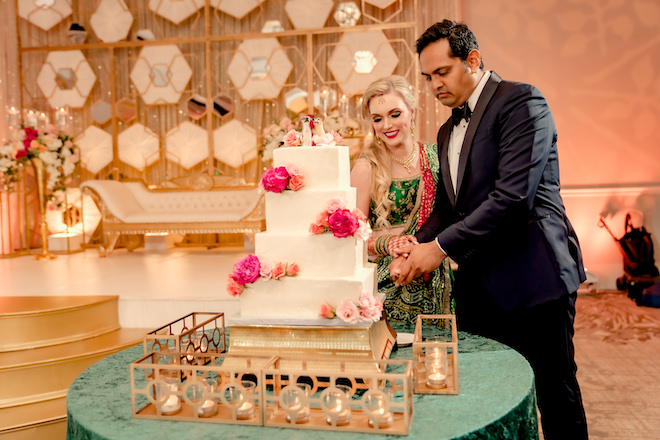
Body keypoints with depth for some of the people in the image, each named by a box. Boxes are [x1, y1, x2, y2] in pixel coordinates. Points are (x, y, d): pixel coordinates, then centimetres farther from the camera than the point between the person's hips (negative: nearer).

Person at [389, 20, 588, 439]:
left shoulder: (521, 101, -9)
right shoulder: (449, 130, 17)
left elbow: (514, 195, -20)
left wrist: (441, 247, -19)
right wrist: (419, 243, -4)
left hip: (531, 275, -7)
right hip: (479, 281, 7)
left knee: (554, 390, 6)